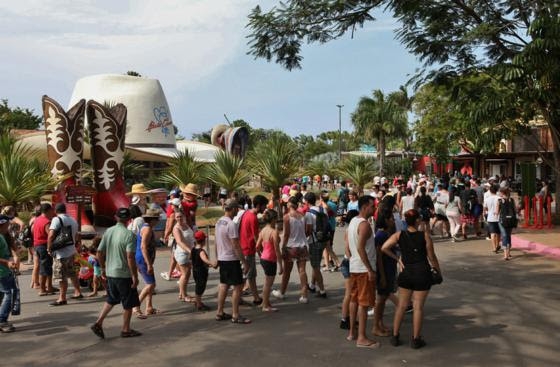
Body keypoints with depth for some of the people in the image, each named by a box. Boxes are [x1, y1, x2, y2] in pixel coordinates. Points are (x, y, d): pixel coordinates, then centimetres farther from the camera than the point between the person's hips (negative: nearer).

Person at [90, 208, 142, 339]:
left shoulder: (108, 232, 3)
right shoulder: (129, 234, -17)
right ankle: (126, 329, 19)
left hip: (110, 273, 7)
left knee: (111, 300, 23)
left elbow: (100, 252, 7)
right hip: (124, 274, -6)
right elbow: (130, 257, -23)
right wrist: (135, 276, -16)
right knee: (128, 304, 9)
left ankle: (98, 323, 13)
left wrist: (103, 268, 20)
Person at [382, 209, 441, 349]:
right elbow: (431, 257, -2)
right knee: (418, 306, 5)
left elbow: (384, 248, -12)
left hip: (406, 273, 2)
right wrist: (438, 269, 15)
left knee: (402, 305, 12)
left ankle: (395, 336, 15)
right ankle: (415, 339, 11)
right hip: (422, 273, -2)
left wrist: (397, 258, 1)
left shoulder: (399, 235, -3)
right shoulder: (425, 236, -8)